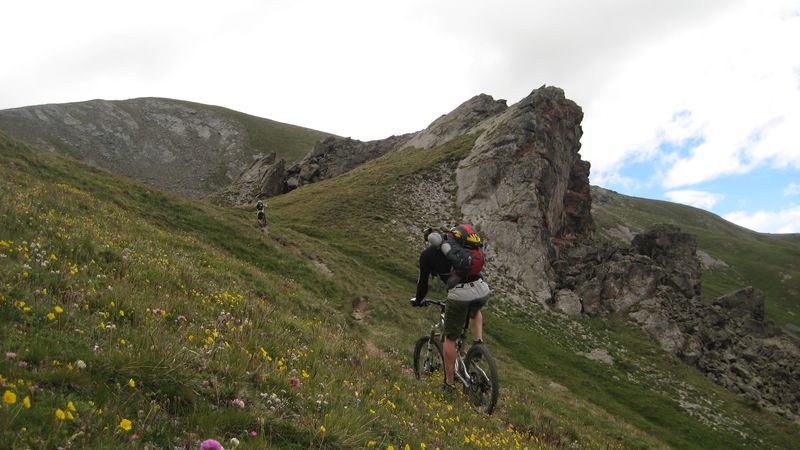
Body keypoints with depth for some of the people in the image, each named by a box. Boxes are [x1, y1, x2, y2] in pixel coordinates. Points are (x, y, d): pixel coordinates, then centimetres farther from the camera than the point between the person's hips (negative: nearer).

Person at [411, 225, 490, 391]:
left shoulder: (427, 254, 11)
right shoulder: (457, 243, 25)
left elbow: (423, 282, 17)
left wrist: (418, 301, 36)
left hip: (459, 295, -4)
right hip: (482, 290, 4)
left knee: (450, 338, 16)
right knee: (475, 312, 41)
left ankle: (448, 384, 23)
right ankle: (478, 342, 22)